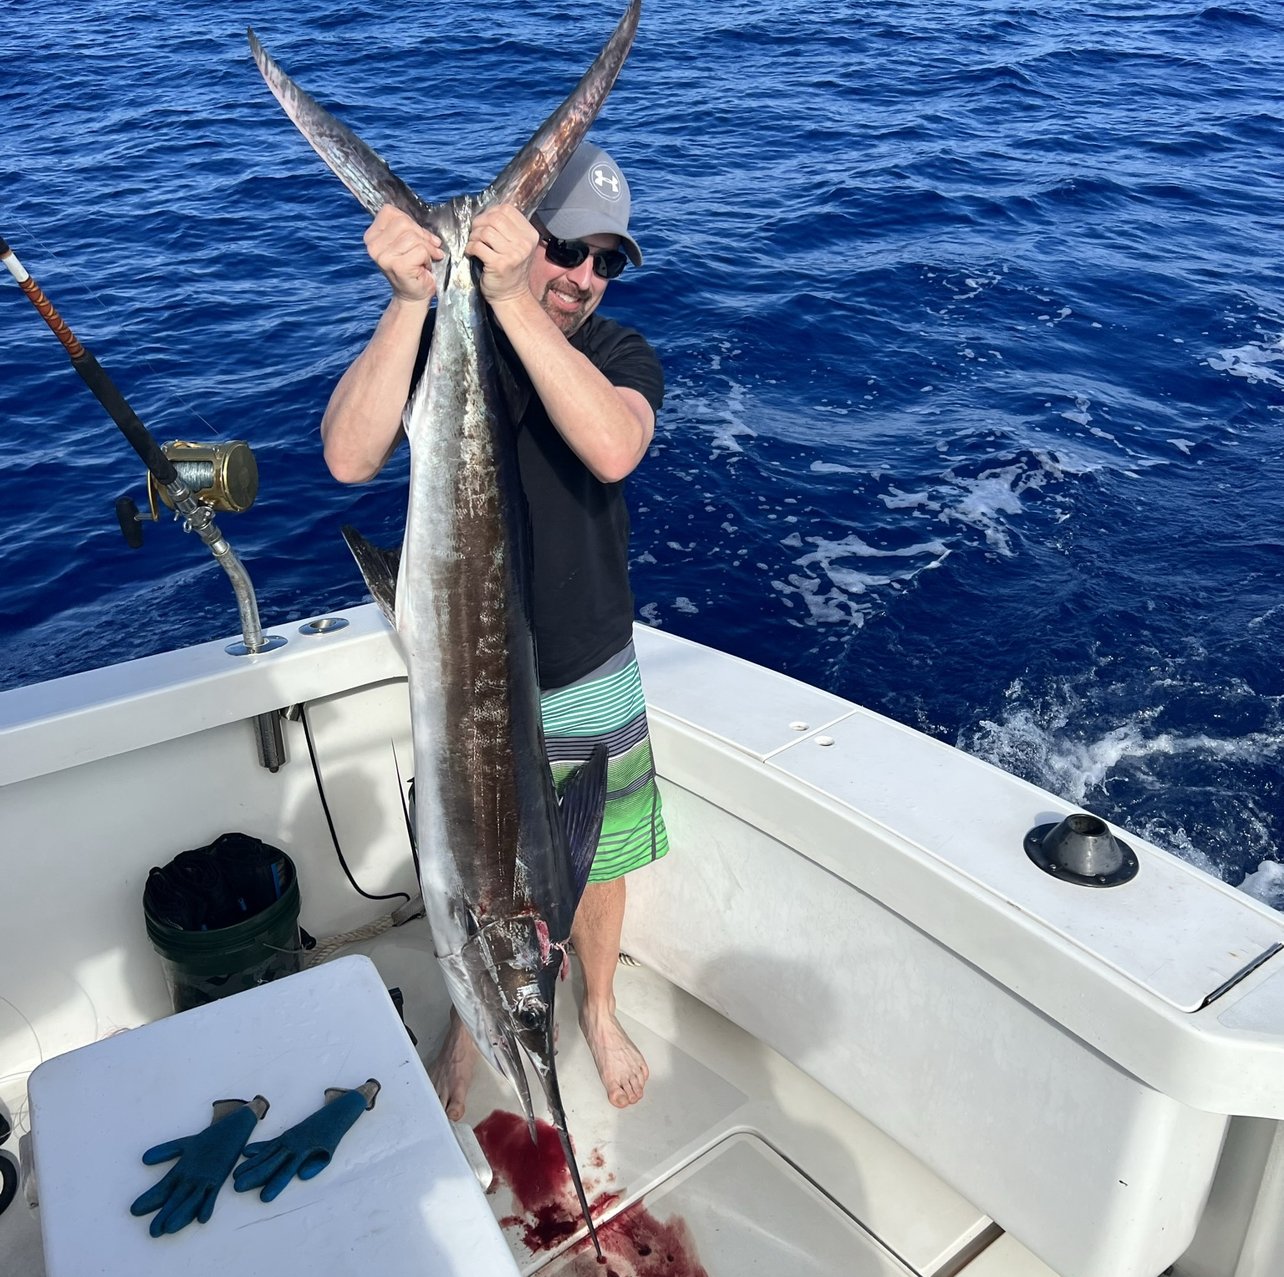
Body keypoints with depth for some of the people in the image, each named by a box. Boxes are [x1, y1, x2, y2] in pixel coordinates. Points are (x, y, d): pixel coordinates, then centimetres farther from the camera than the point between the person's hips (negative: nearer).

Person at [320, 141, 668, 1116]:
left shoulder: (622, 354, -10)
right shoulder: (435, 340, -10)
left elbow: (614, 447, -35)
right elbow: (350, 458, -28)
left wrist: (514, 303, -40)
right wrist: (410, 301, -36)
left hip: (590, 680, 0)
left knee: (597, 861, 19)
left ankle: (600, 1009, 49)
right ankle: (469, 1019, 49)